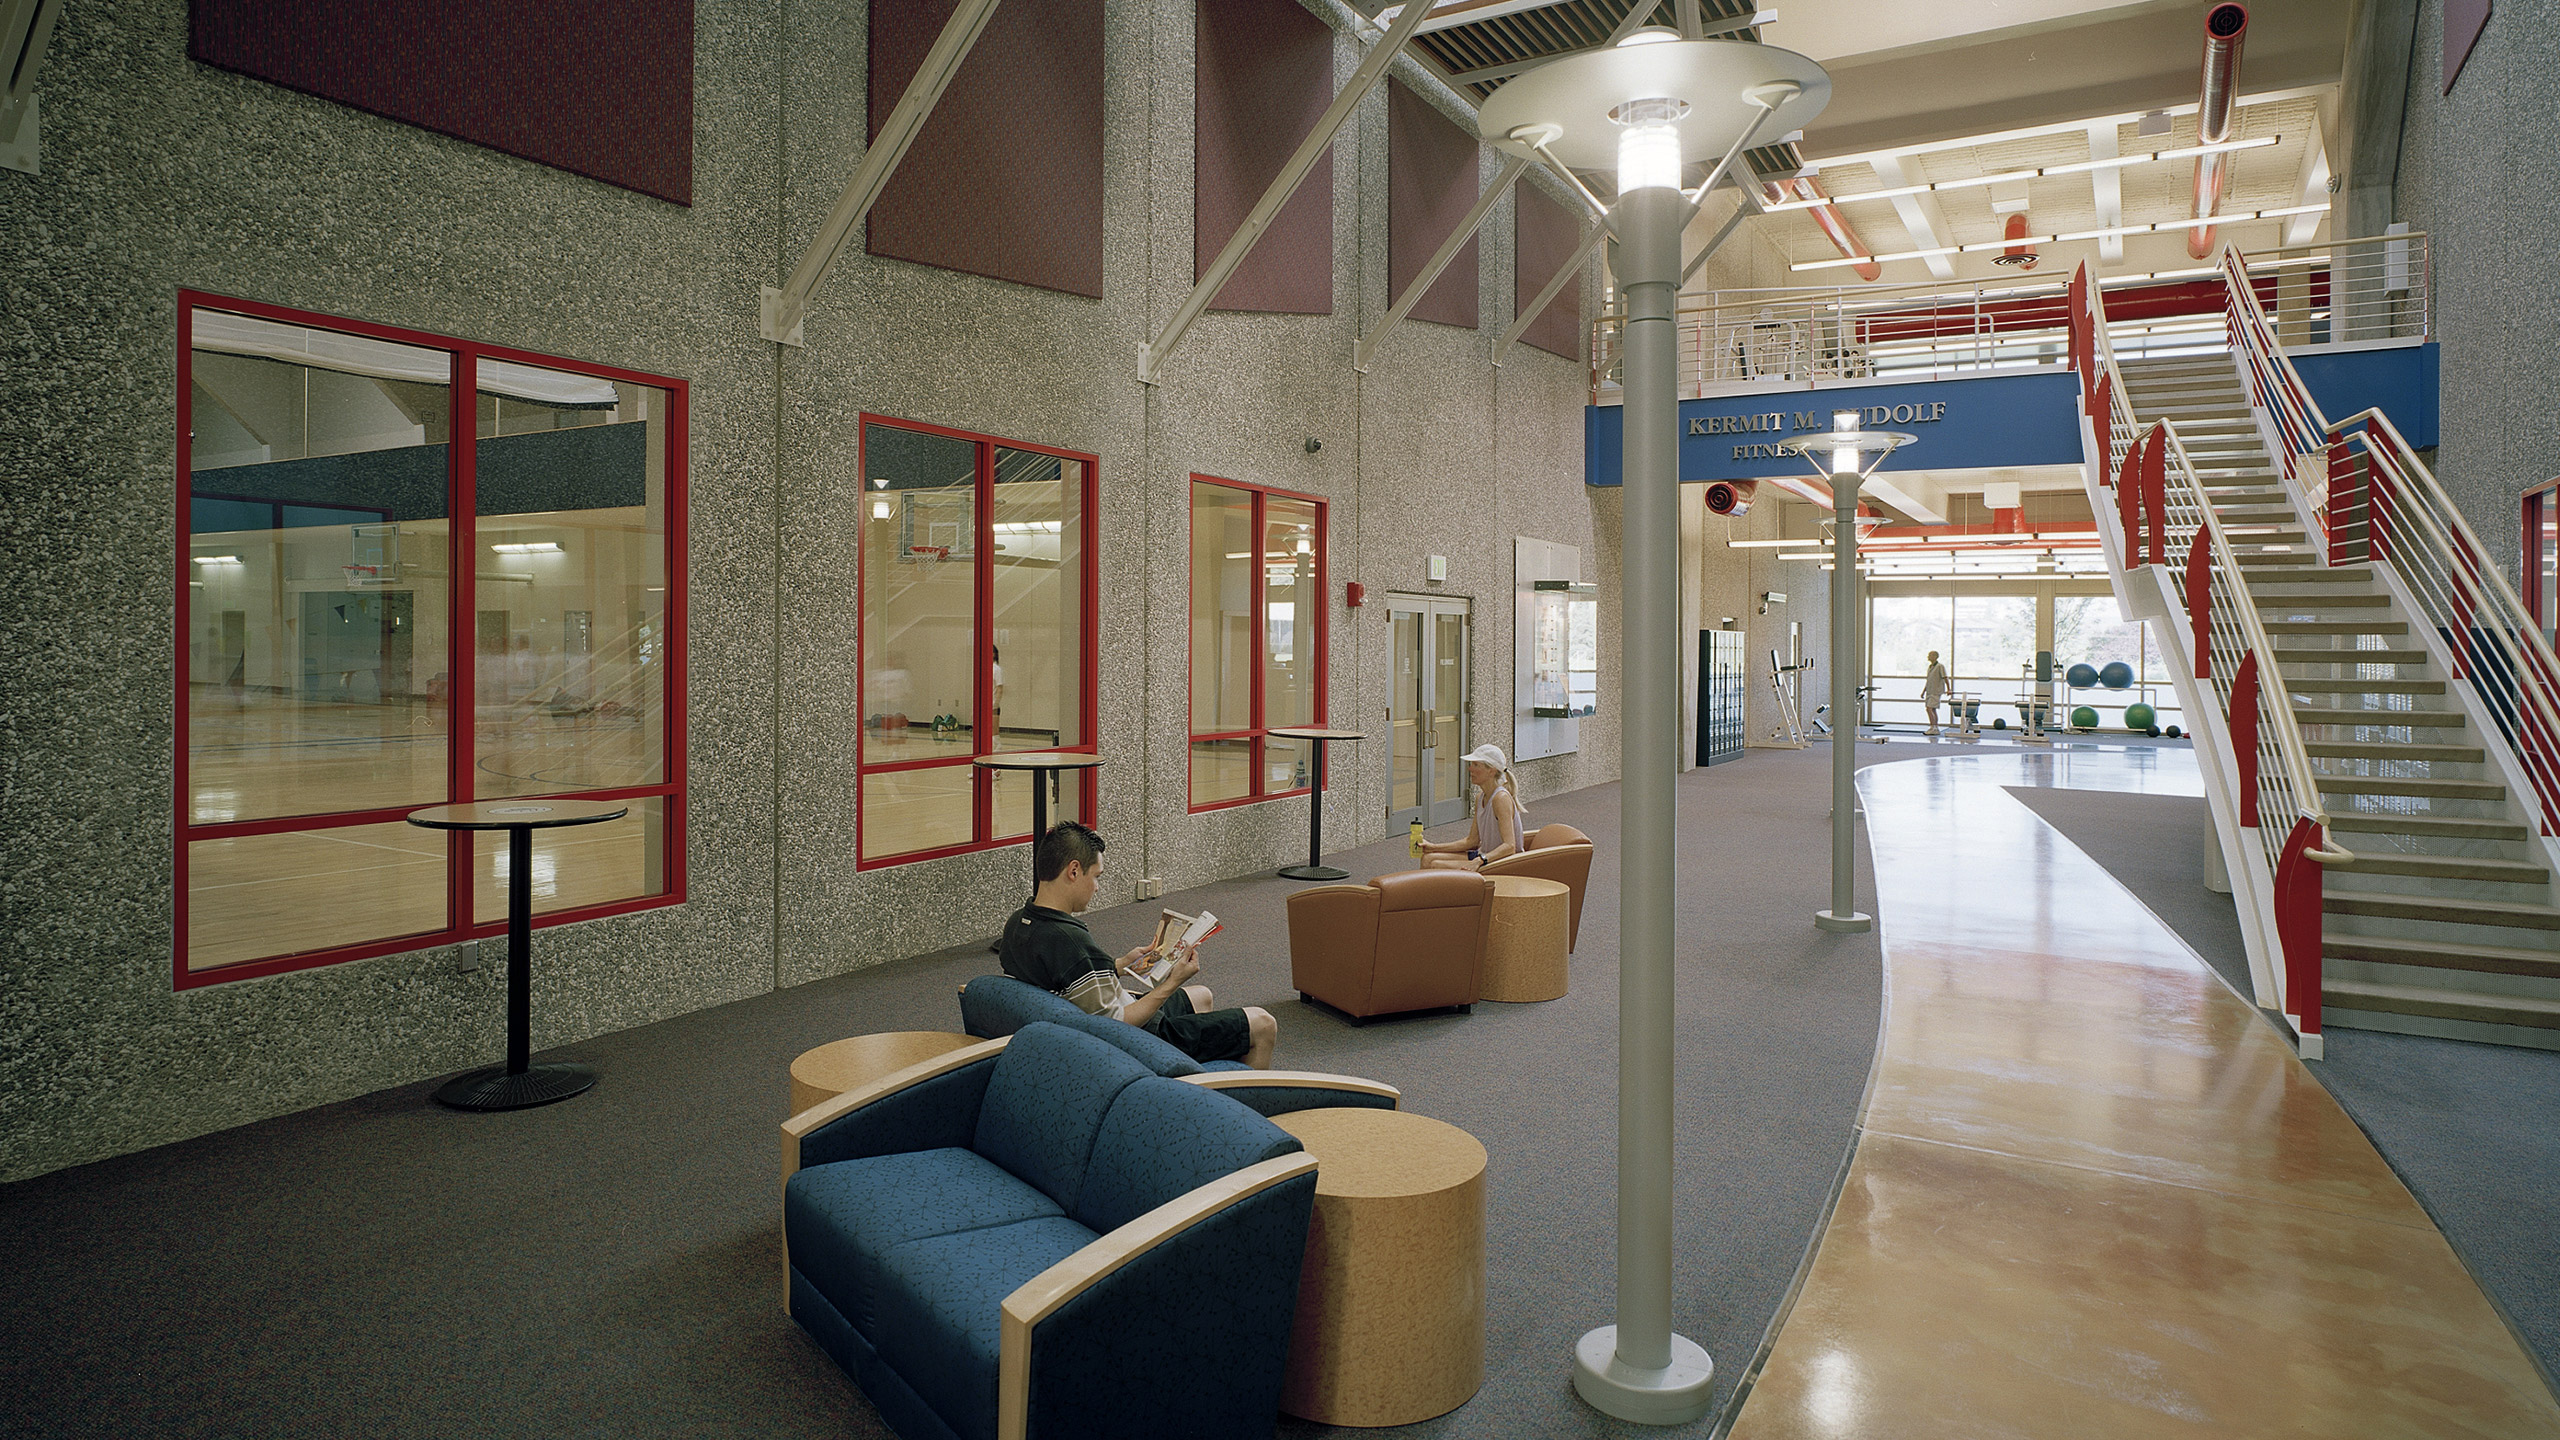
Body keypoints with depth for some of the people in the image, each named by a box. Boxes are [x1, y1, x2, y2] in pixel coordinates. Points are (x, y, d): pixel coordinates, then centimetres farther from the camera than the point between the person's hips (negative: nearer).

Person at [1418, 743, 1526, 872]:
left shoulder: (1501, 798, -19)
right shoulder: (1481, 797, 10)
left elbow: (1509, 846, -28)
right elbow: (1471, 841, 14)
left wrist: (1478, 861, -39)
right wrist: (1433, 847, 11)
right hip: (1484, 856, 9)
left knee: (1437, 866, -19)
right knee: (1428, 858, 2)